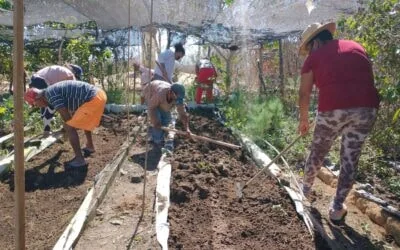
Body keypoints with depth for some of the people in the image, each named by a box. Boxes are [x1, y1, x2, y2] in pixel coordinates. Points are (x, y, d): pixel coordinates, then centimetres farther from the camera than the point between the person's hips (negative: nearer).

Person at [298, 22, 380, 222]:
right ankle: (337, 208, 22)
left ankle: (306, 187, 42)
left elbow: (304, 94, 10)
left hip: (333, 108, -3)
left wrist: (304, 120, 23)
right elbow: (366, 79, 25)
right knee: (350, 158, 13)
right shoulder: (356, 47, 22)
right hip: (367, 107, 3)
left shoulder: (314, 57, 10)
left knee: (317, 153, 19)